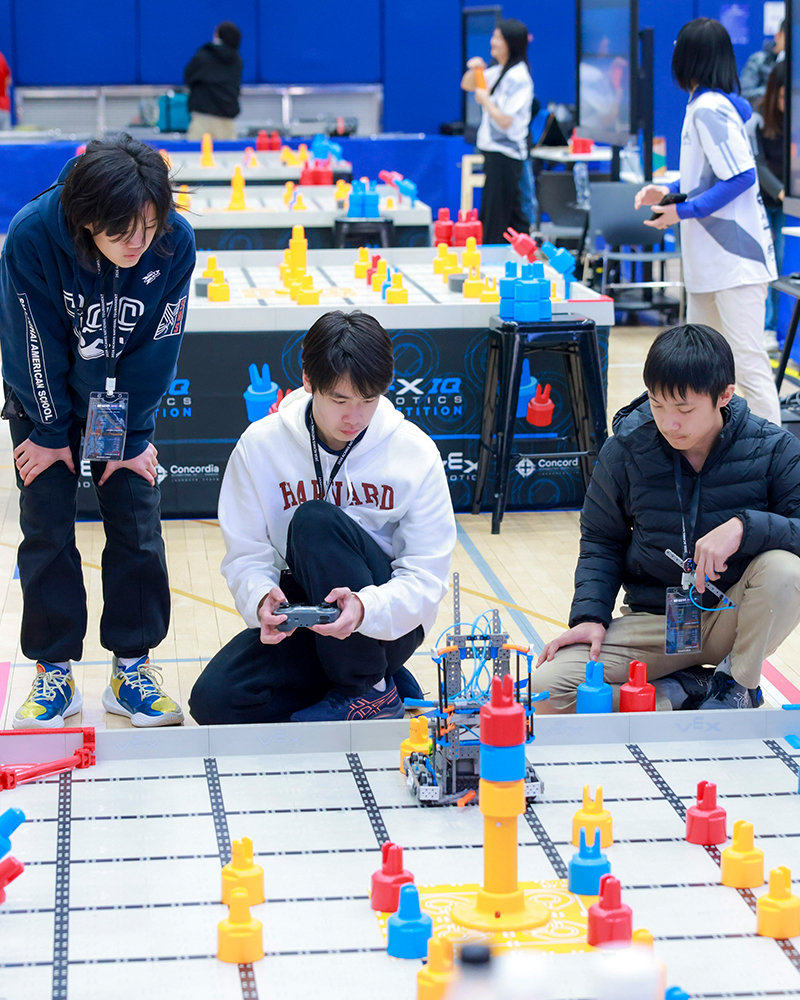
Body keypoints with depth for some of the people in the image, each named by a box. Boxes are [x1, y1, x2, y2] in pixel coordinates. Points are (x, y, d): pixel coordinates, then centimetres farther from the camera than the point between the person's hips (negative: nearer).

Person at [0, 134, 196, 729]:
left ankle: (132, 669, 9)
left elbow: (156, 347, -16)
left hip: (128, 394, 2)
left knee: (137, 521, -2)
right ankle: (54, 675, 8)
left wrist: (131, 435, -11)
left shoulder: (176, 243, -27)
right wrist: (50, 432, -12)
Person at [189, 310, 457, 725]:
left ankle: (371, 689, -16)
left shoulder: (415, 452, -10)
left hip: (386, 625, -3)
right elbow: (246, 555, -3)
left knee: (316, 521, -29)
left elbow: (426, 578, -12)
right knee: (214, 701, -24)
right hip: (301, 623, 3)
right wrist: (262, 599, -28)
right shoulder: (260, 445, -6)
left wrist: (365, 609, -34)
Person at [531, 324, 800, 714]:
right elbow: (601, 542, 5)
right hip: (653, 620, 1)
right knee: (549, 688, -21)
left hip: (733, 619, -1)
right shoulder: (626, 449, -8)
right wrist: (590, 615, -10)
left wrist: (745, 526, -35)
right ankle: (685, 690, -4)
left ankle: (738, 682, -7)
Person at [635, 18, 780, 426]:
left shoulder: (710, 109, -16)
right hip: (711, 258, 11)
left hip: (735, 257, -11)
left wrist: (684, 211, -17)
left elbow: (741, 176, -21)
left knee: (748, 361, -12)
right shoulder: (704, 105, 14)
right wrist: (670, 190, 14)